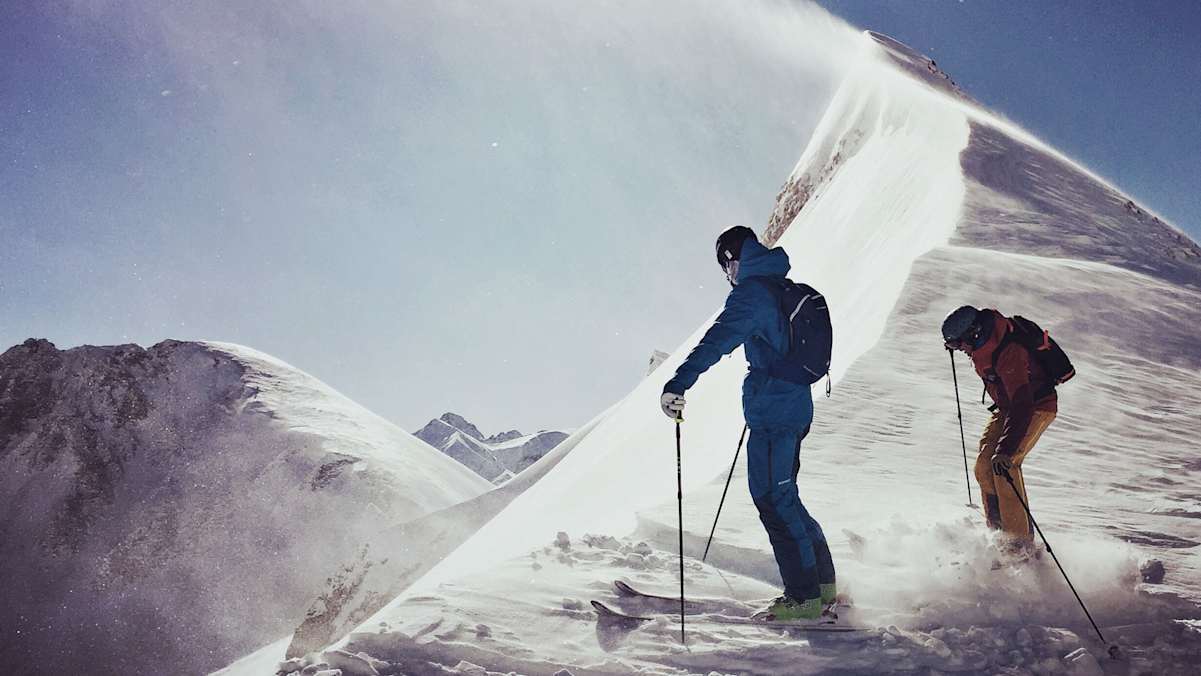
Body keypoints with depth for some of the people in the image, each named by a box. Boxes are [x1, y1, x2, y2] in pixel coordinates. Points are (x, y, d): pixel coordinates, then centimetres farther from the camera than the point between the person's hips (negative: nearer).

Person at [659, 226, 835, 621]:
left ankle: (805, 597, -1)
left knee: (773, 500, -4)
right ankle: (823, 582, 24)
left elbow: (718, 340, -27)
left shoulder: (751, 293, -12)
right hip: (795, 408, 9)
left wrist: (678, 384, -35)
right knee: (783, 498, 17)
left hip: (771, 413, -9)